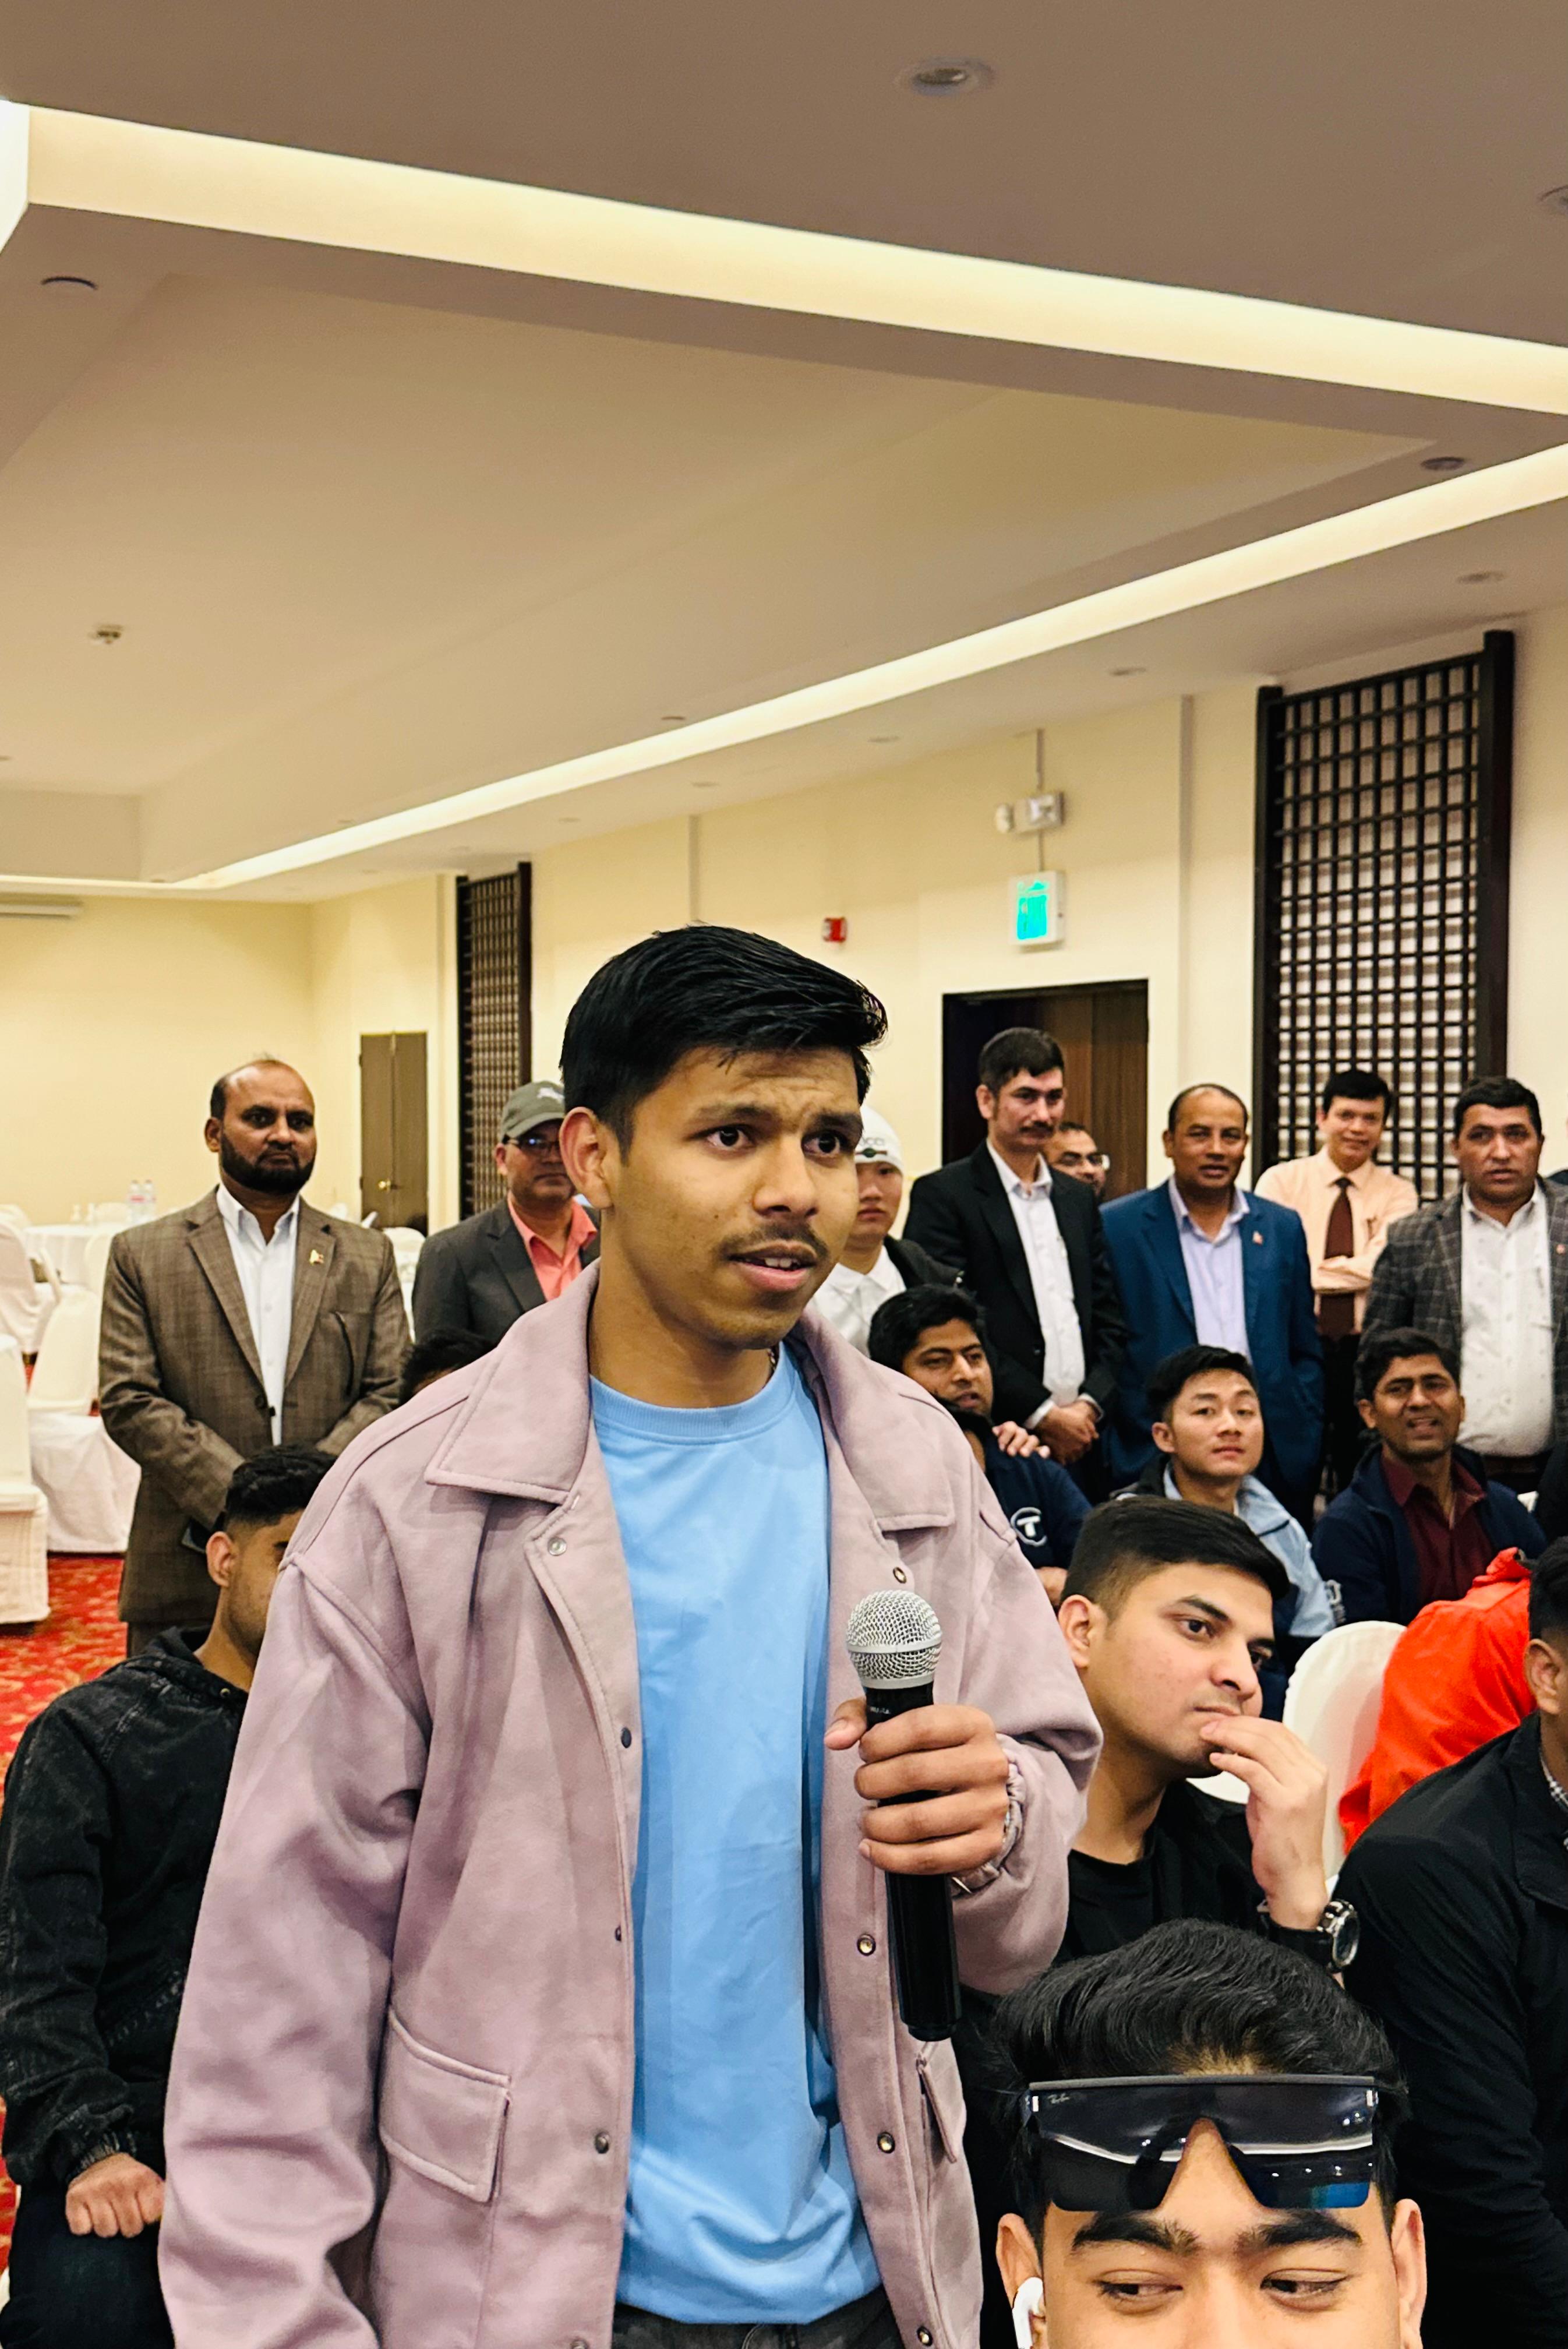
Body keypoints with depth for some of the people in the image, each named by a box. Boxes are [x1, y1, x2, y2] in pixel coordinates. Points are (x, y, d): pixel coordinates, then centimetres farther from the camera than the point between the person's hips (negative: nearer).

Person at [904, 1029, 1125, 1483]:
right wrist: (1042, 1413, -11)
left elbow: (1108, 1319, 16)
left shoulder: (1078, 1198, 17)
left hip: (1081, 1444, 5)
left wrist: (1090, 1404, -1)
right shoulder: (941, 1195, -3)